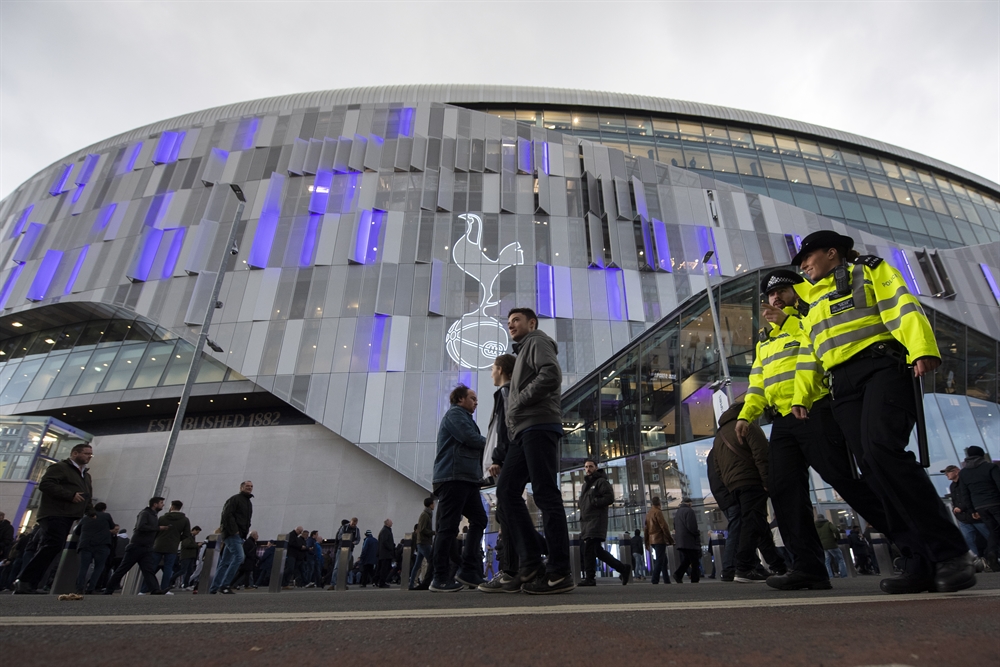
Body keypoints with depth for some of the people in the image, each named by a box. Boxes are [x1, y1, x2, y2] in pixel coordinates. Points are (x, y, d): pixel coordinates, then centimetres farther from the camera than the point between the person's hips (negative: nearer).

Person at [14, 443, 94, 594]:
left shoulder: (86, 475, 24)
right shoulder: (59, 467, -2)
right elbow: (45, 484, -17)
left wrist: (90, 510, 10)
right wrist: (71, 495, -22)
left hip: (67, 517, 9)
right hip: (54, 514, -9)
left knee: (48, 549, 7)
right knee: (53, 546, -20)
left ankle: (29, 585, 10)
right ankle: (24, 582, -14)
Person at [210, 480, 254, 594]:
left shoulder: (249, 502, 23)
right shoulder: (235, 499, -4)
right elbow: (227, 515, -15)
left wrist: (245, 533, 9)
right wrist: (234, 530, -20)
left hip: (239, 536, 9)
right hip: (232, 534, -9)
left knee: (225, 562, 9)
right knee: (239, 556, -19)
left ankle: (213, 589, 13)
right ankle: (224, 585, -14)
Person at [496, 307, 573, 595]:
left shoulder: (537, 341, 5)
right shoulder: (523, 352, 32)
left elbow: (551, 375, -15)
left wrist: (518, 402, -10)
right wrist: (513, 413, 8)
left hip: (539, 426, -9)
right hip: (524, 431, 9)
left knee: (545, 494, -10)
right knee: (506, 490, 1)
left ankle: (559, 573, -5)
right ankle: (530, 565, 2)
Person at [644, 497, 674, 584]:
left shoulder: (648, 514, 15)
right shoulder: (657, 512, -9)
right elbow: (664, 526, -13)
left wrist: (647, 542, 17)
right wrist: (670, 539, -7)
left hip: (652, 540, 8)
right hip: (659, 539, -8)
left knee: (664, 560, 14)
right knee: (659, 561, -7)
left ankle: (667, 580, 15)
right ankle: (655, 580, -13)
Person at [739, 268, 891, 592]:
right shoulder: (766, 337, 26)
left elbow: (810, 358, -11)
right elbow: (757, 381, 21)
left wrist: (801, 398, -24)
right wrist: (746, 414, 8)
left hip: (814, 412, -7)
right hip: (782, 422, 7)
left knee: (846, 481, -9)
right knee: (784, 491, 0)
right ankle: (808, 566, 3)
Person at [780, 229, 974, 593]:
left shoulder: (869, 270, 11)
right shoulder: (815, 297, 28)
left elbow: (903, 306, -5)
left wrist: (922, 350, -21)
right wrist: (784, 320, 31)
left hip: (881, 368, -6)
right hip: (843, 386, 6)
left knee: (882, 450, -27)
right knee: (873, 470, -4)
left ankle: (951, 552, -18)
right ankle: (921, 563, -2)